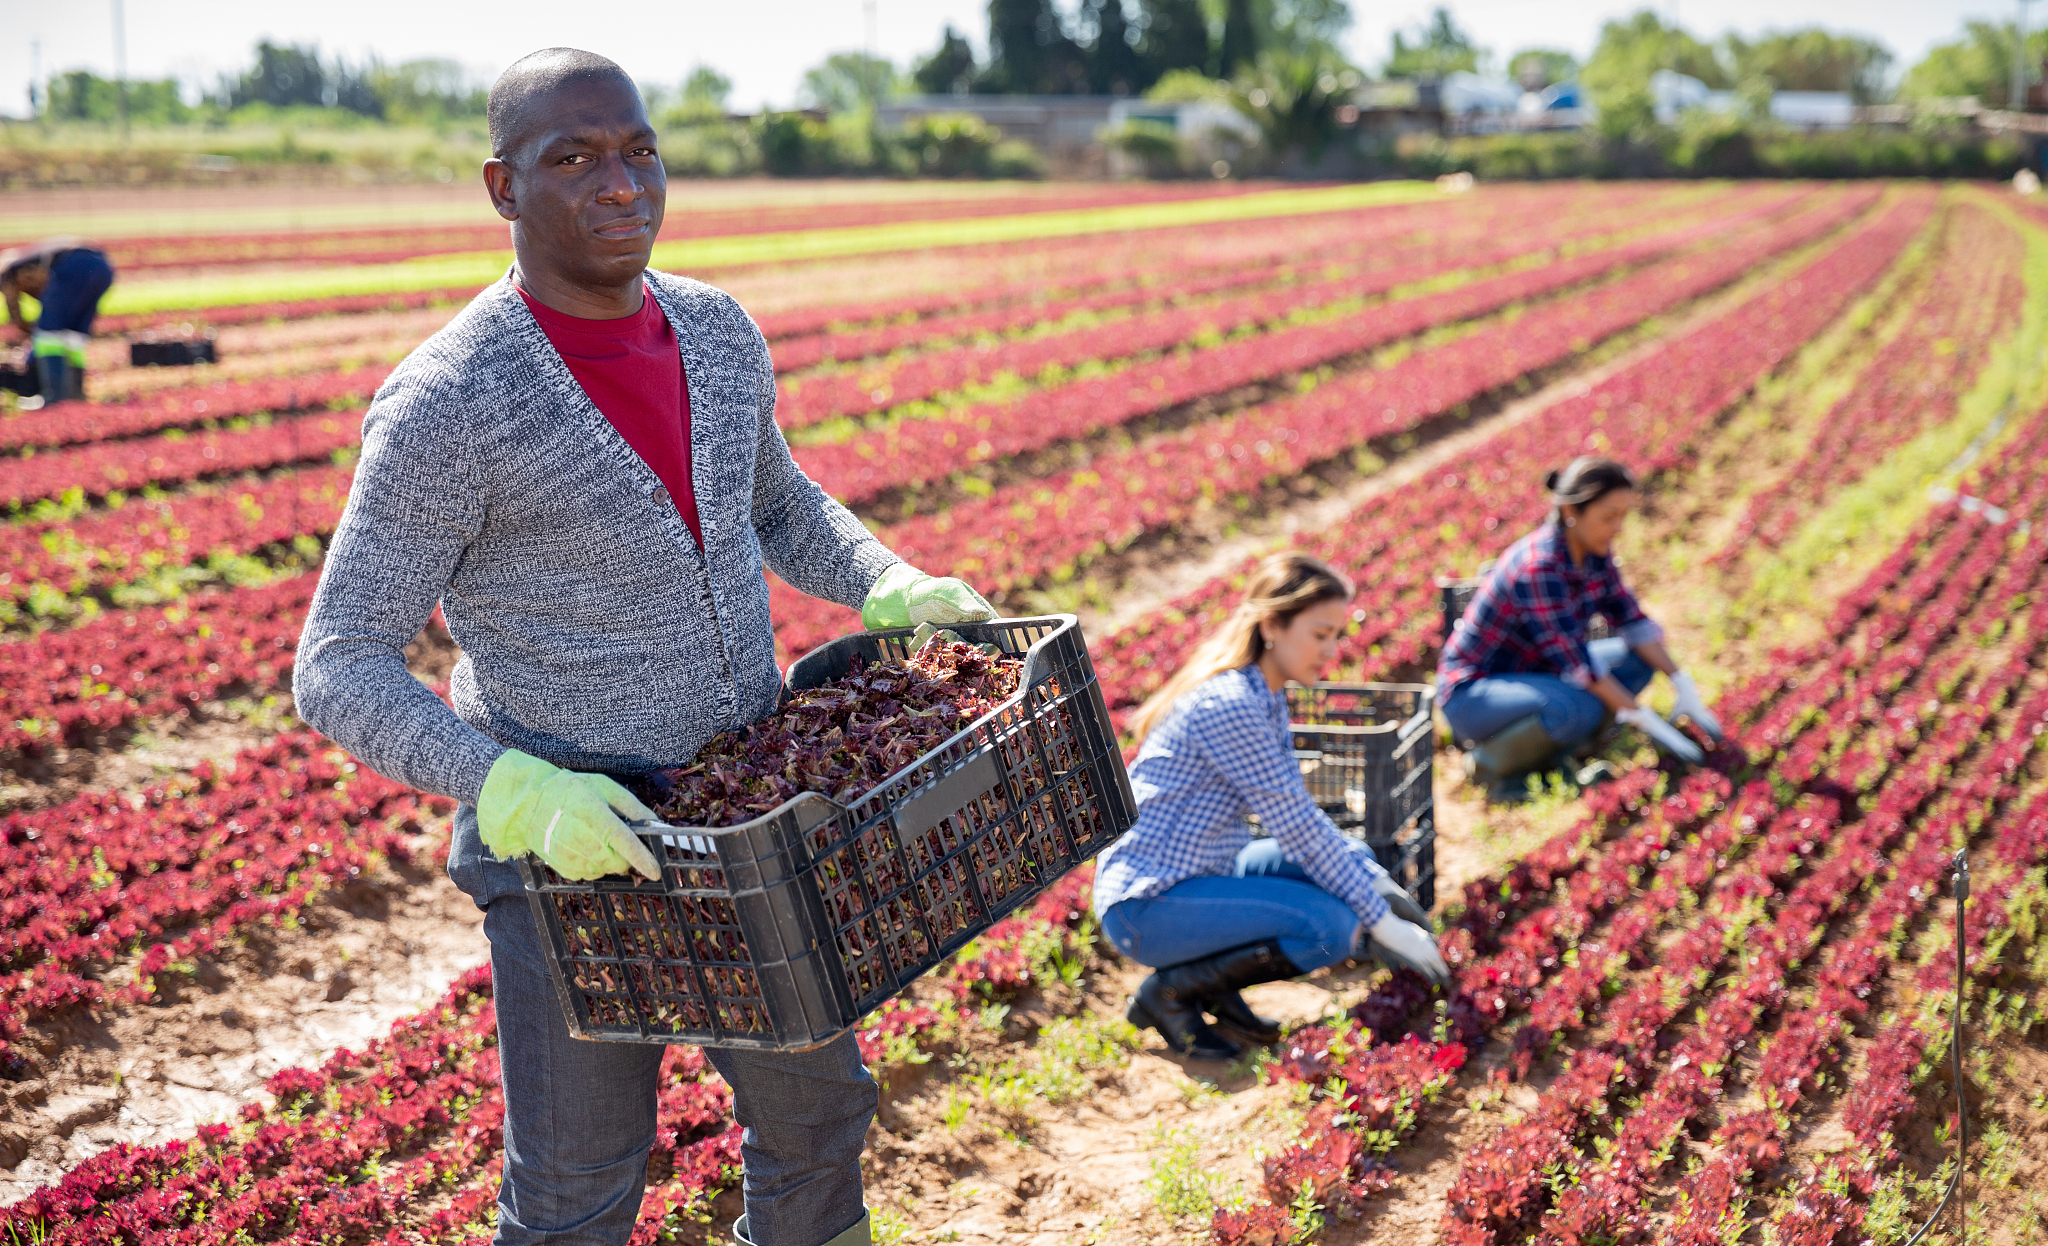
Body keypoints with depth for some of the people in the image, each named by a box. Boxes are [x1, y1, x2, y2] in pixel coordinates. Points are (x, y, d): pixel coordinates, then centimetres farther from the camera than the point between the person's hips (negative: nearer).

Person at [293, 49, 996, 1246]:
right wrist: (511, 788, -32)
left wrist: (891, 586, -1)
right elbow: (342, 671, -18)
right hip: (565, 839, -5)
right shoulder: (447, 407, -21)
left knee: (815, 1102, 21)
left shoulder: (718, 331, -2)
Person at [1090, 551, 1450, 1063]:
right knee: (1331, 925, -23)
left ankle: (1215, 986, 7)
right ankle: (1169, 991, -7)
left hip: (1197, 877, 10)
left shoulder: (1267, 695, 8)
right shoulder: (1229, 704, -23)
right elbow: (1299, 831, -21)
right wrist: (1382, 924, -15)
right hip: (1147, 905, -10)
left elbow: (1301, 814, 12)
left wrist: (1375, 879, 0)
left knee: (1357, 861, 8)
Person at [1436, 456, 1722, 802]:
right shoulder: (1539, 566, -30)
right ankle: (1490, 761, -9)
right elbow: (1576, 661, -29)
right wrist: (1649, 723, -27)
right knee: (1579, 707, -35)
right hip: (1472, 694, -9)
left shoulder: (1594, 551, -4)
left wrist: (1683, 685, -10)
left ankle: (1547, 755, 3)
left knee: (1638, 660, -1)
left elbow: (1630, 619, 3)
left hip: (1530, 675, 9)